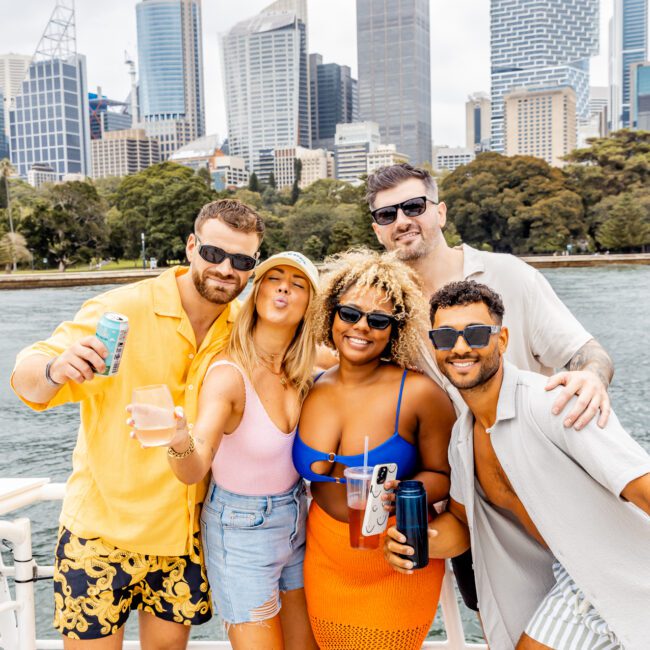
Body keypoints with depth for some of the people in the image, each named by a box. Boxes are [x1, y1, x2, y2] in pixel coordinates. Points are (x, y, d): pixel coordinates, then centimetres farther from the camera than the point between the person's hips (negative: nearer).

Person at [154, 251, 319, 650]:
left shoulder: (300, 369, -7)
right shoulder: (229, 374, -25)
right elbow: (194, 471, -37)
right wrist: (180, 441, -59)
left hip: (294, 519, 6)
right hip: (242, 531, -6)